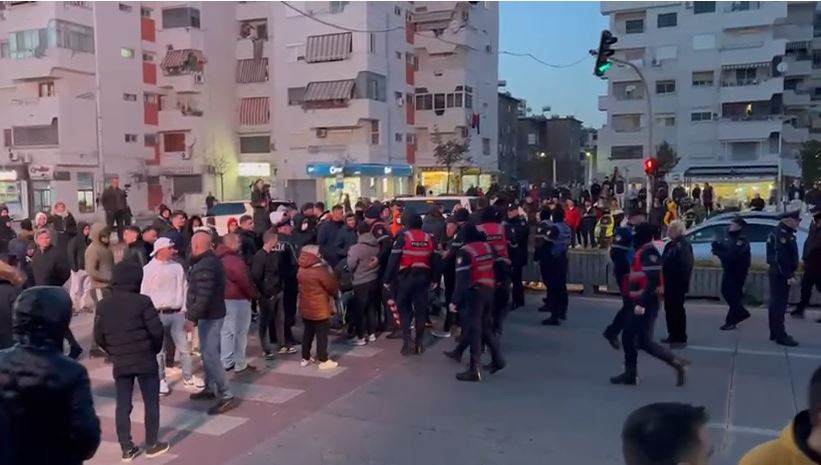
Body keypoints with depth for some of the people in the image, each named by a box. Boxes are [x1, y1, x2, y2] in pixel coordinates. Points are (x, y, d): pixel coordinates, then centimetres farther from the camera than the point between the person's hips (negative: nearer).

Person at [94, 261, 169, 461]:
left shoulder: (103, 305, 0)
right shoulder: (142, 302, -13)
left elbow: (99, 337, 3)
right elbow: (156, 330, -14)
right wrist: (154, 349, 5)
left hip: (119, 363, 4)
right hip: (145, 361, -4)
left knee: (122, 405, 11)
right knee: (151, 402, 9)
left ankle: (127, 448, 15)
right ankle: (152, 445, 15)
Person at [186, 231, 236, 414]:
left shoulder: (204, 266, -22)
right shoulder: (211, 260, 12)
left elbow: (204, 296, -27)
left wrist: (192, 318, -25)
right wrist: (191, 312, 26)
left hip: (209, 316, -11)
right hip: (212, 313, 11)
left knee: (210, 355, -10)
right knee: (208, 353, 19)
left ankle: (226, 396, -9)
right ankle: (210, 389, 29)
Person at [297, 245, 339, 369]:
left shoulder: (301, 270, 2)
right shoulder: (320, 270, -20)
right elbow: (333, 287, -13)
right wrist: (330, 272, 4)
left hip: (305, 308, 7)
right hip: (319, 309, -7)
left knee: (307, 333, 17)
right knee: (322, 334, 2)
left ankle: (305, 358, 25)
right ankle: (323, 361, 7)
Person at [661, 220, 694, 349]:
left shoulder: (684, 245, -15)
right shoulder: (670, 245, 15)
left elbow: (685, 265, -23)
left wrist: (684, 283, -26)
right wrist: (663, 280, 18)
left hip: (677, 284, -10)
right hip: (669, 283, 10)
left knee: (677, 310, -4)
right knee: (669, 309, 15)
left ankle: (681, 338, 2)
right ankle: (673, 335, 25)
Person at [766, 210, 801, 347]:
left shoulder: (785, 233, 15)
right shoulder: (781, 234, -18)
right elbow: (781, 258, -24)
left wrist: (789, 274, 17)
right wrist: (789, 276, -24)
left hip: (779, 273, 11)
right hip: (780, 274, -11)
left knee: (776, 303, 14)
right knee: (780, 304, -8)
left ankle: (774, 333, 21)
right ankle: (780, 336, -7)